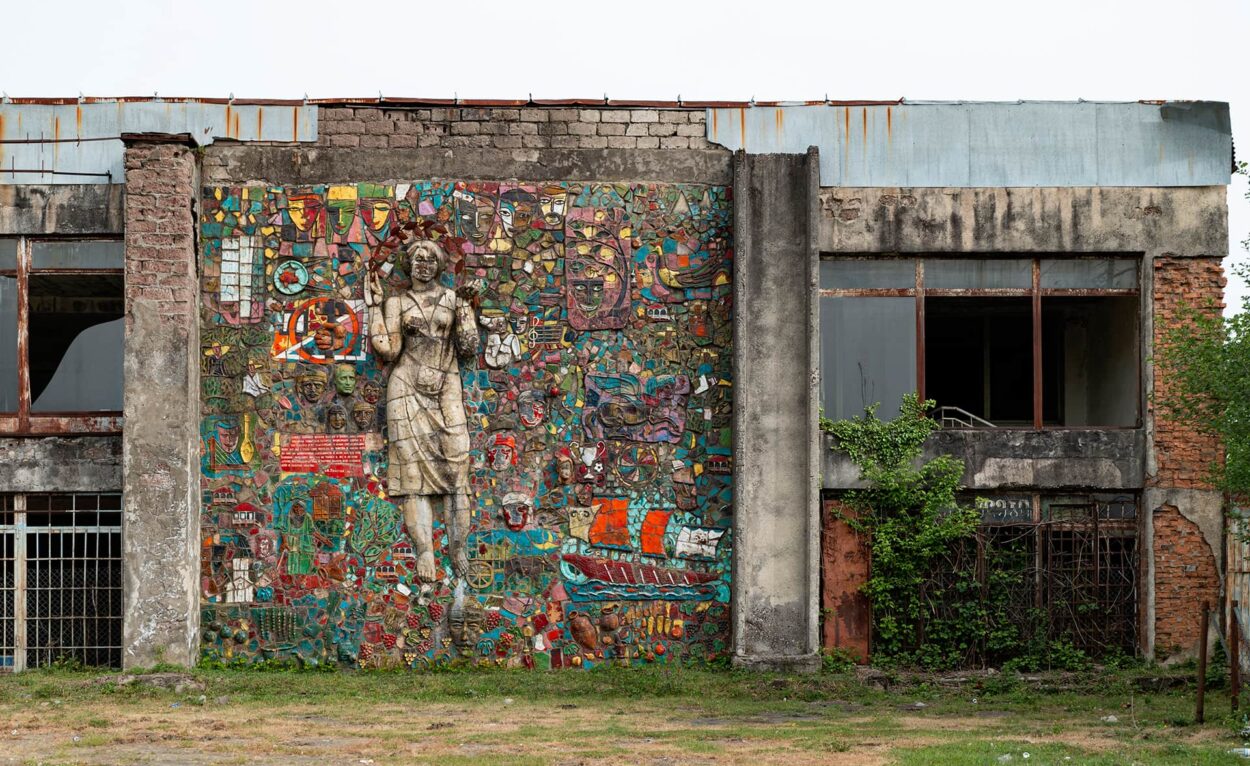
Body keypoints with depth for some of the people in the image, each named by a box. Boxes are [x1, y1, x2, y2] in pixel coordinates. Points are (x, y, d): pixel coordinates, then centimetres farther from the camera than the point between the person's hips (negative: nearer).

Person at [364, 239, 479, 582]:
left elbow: (468, 348, 5)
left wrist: (465, 308, -2)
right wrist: (375, 304, 3)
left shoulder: (452, 299, 10)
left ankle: (459, 553, -8)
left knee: (454, 467, -9)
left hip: (445, 390, 0)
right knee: (414, 469, -8)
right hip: (407, 389, 0)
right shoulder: (396, 303, 10)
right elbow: (388, 350, 1)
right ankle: (424, 556, -13)